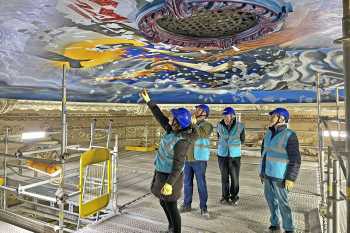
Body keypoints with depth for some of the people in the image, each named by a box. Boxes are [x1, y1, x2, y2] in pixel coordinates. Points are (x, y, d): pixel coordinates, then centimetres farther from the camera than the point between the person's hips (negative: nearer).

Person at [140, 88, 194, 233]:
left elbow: (178, 164, -25)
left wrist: (169, 183, -28)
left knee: (171, 206, 7)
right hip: (162, 173, 9)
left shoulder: (181, 141, -27)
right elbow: (160, 117, 7)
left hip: (170, 176, -9)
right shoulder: (172, 130, -4)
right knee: (163, 202, 24)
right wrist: (148, 101, 7)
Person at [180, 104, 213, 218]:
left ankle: (203, 208, 16)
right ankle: (187, 204, 28)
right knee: (187, 183, 13)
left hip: (199, 159, -6)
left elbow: (200, 134, -28)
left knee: (201, 184, 2)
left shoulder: (207, 125, -6)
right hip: (187, 159, 6)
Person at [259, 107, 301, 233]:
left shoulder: (289, 135, -16)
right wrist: (262, 171, 16)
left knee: (282, 202, 2)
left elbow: (295, 160, -16)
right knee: (270, 199, 15)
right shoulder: (269, 133, 6)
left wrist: (291, 178, -19)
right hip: (268, 173, 7)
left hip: (280, 175, -7)